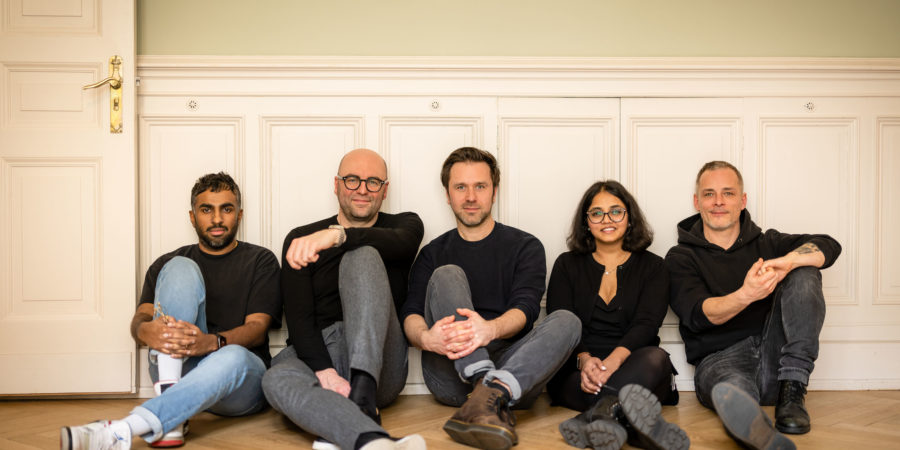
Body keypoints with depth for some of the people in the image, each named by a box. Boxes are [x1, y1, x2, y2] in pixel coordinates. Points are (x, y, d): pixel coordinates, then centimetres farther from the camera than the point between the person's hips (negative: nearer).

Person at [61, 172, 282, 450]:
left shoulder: (261, 261, 11)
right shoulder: (167, 263, 19)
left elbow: (258, 328, -5)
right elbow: (140, 318, 2)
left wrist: (212, 342, -28)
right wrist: (146, 331, -25)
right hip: (181, 368, 2)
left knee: (232, 357, -41)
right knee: (180, 269, -20)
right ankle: (169, 409, -34)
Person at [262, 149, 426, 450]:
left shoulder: (405, 225, 14)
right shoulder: (301, 239, 13)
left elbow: (399, 243, -14)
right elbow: (298, 317, -1)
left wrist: (337, 235, -35)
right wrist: (325, 372, -20)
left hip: (377, 361, 0)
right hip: (315, 352, 1)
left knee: (362, 256, -23)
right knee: (277, 380, -35)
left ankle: (361, 397, -39)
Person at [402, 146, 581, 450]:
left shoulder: (525, 246, 13)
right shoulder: (433, 253, 17)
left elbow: (525, 308, -5)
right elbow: (410, 314, 1)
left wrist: (490, 329, -30)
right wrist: (425, 337, -26)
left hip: (513, 367, 0)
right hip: (451, 376, 1)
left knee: (567, 321, -24)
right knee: (447, 275, -17)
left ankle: (491, 395, -48)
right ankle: (492, 396, -38)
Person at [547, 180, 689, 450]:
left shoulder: (652, 267, 15)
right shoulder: (567, 265, 17)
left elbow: (646, 324, -3)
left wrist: (613, 361, -25)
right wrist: (584, 360, -21)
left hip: (630, 365, 0)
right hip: (576, 370, 0)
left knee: (655, 358, -35)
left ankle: (602, 413, -55)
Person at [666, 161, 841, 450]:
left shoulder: (766, 244, 17)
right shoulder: (681, 258, 8)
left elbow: (829, 246, 1)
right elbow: (697, 315, -9)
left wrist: (788, 261, -23)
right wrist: (745, 295, -31)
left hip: (774, 355, 4)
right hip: (720, 359, -4)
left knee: (805, 274, -15)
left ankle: (792, 391, -20)